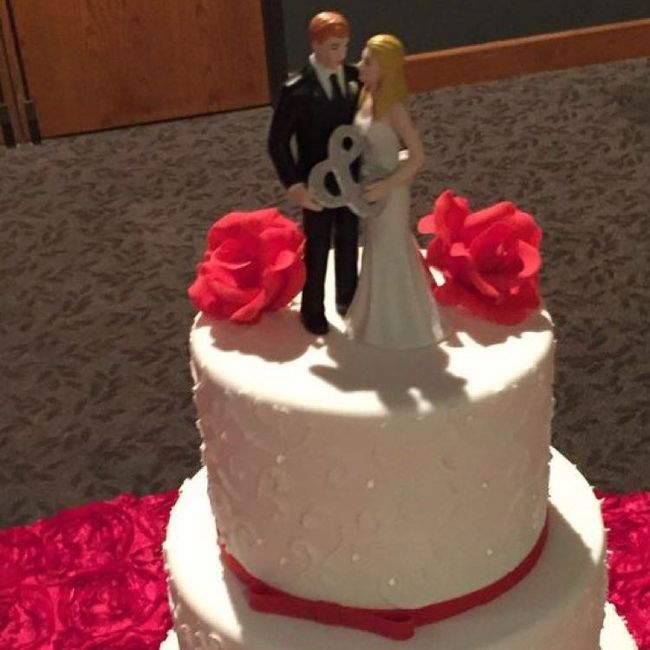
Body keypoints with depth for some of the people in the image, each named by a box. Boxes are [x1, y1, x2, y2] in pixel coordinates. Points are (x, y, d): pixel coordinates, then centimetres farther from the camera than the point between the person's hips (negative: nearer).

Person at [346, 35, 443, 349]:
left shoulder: (393, 108, -25)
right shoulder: (367, 96, -2)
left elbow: (418, 157, -24)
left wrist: (384, 186, -26)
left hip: (389, 191, -8)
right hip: (371, 186, 8)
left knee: (390, 254, 8)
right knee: (378, 250, 23)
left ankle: (397, 324, 27)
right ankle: (383, 316, 43)